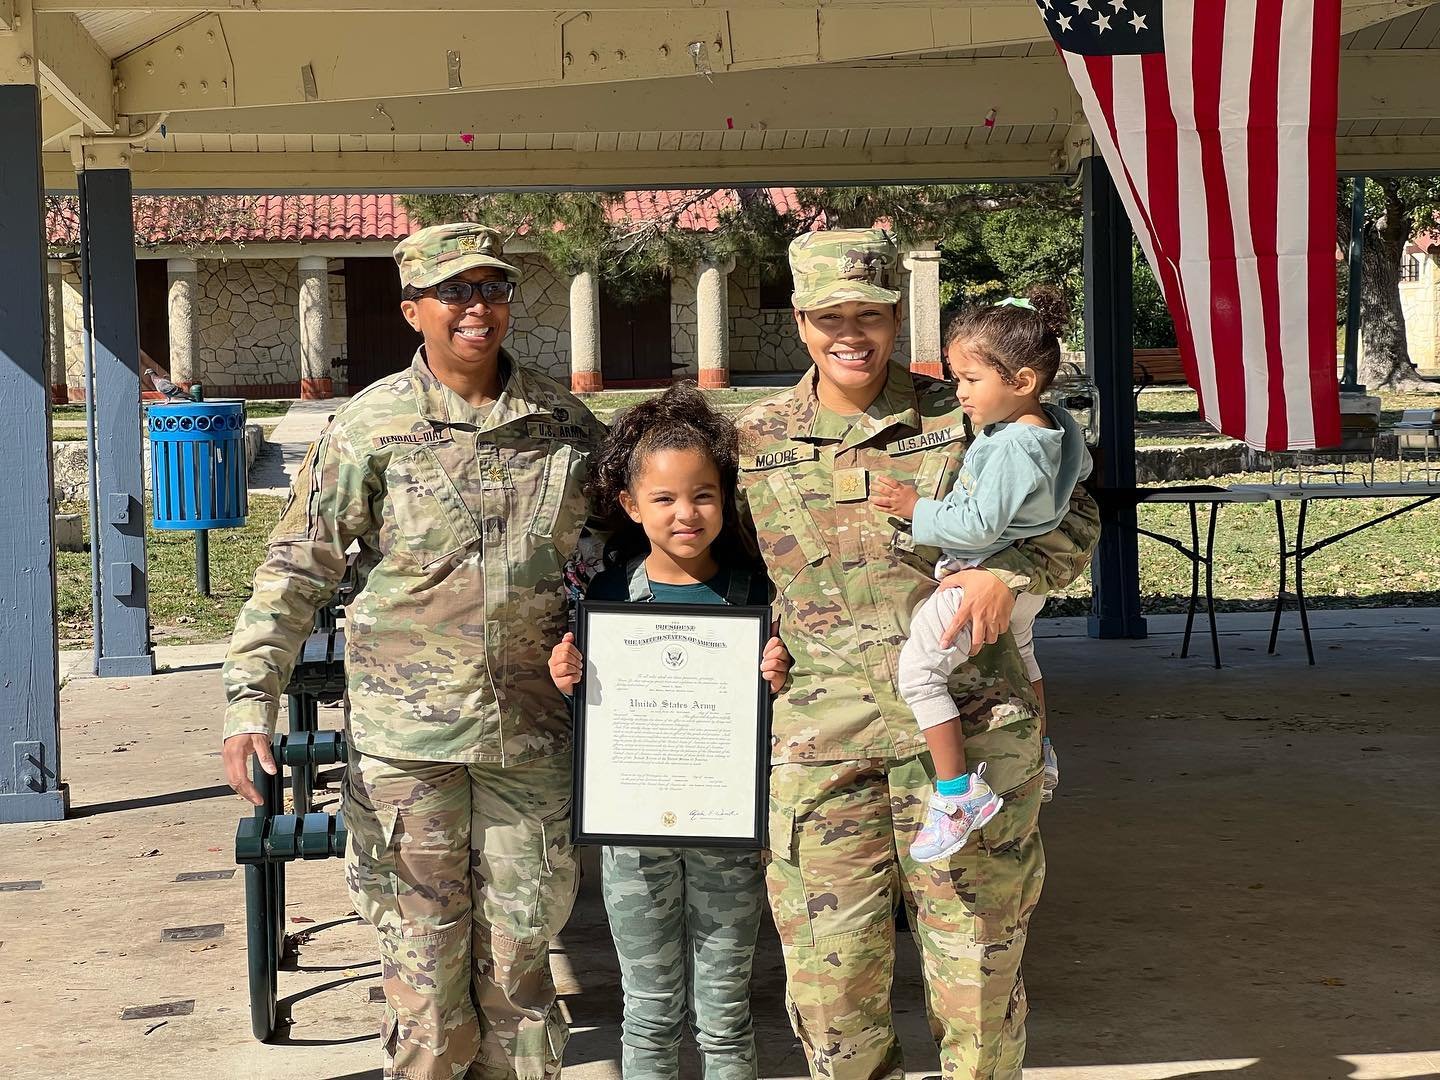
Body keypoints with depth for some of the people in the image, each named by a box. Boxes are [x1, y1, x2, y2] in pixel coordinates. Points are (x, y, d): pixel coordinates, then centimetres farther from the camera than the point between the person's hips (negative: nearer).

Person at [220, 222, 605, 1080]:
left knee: (521, 934, 12)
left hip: (529, 726, 2)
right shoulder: (370, 427, -4)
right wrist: (252, 701, -11)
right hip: (406, 728, -2)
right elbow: (299, 568, -3)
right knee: (422, 941, 7)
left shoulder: (565, 422, 4)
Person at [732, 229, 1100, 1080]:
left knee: (977, 951, 7)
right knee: (831, 963, 4)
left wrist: (1007, 571, -11)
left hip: (965, 722, -1)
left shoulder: (961, 418, 1)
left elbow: (1073, 516, 7)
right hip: (821, 734, 1)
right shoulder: (755, 440, 7)